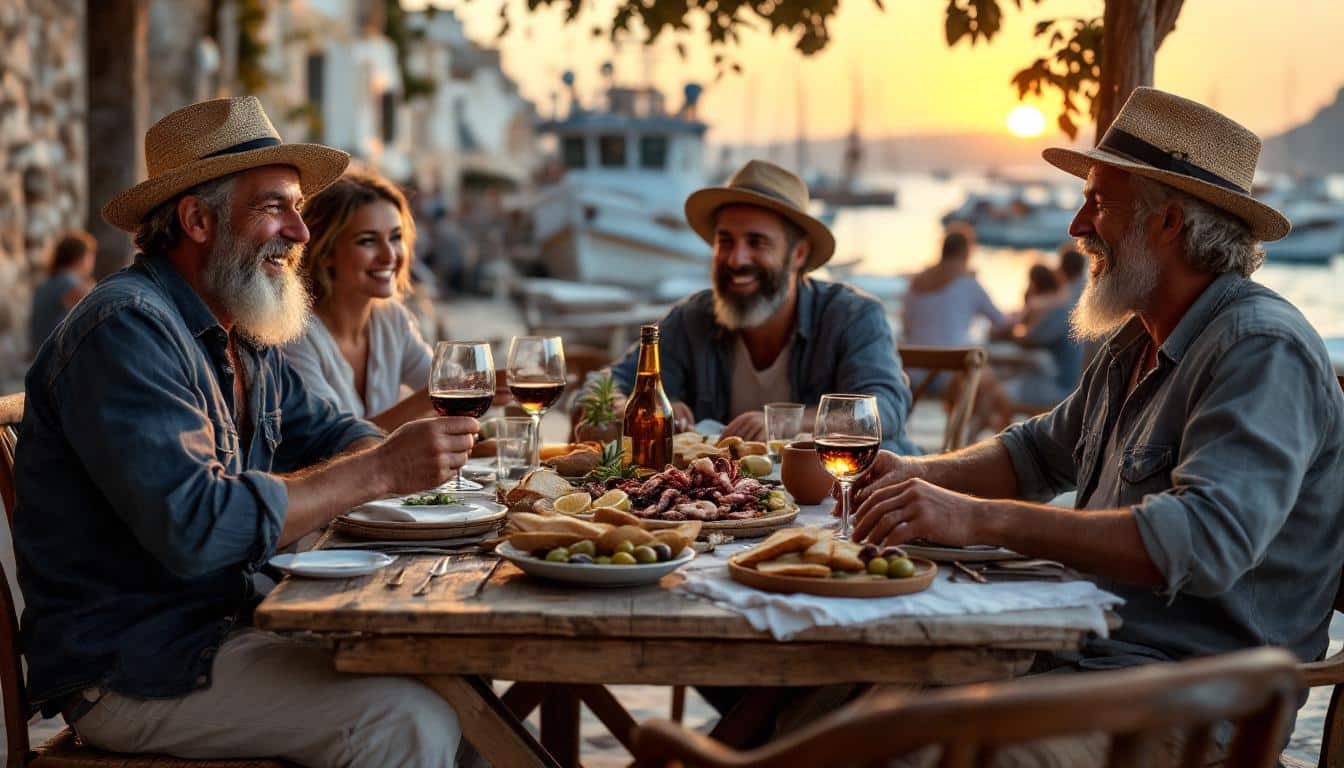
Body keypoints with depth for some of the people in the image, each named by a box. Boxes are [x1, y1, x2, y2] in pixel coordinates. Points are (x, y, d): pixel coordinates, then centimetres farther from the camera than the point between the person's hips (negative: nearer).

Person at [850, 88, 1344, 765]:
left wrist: (979, 519, -33)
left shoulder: (1264, 351, -16)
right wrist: (920, 474, 9)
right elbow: (1043, 451, 29)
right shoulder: (1136, 345, 14)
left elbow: (1207, 539, -31)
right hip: (1085, 646, 9)